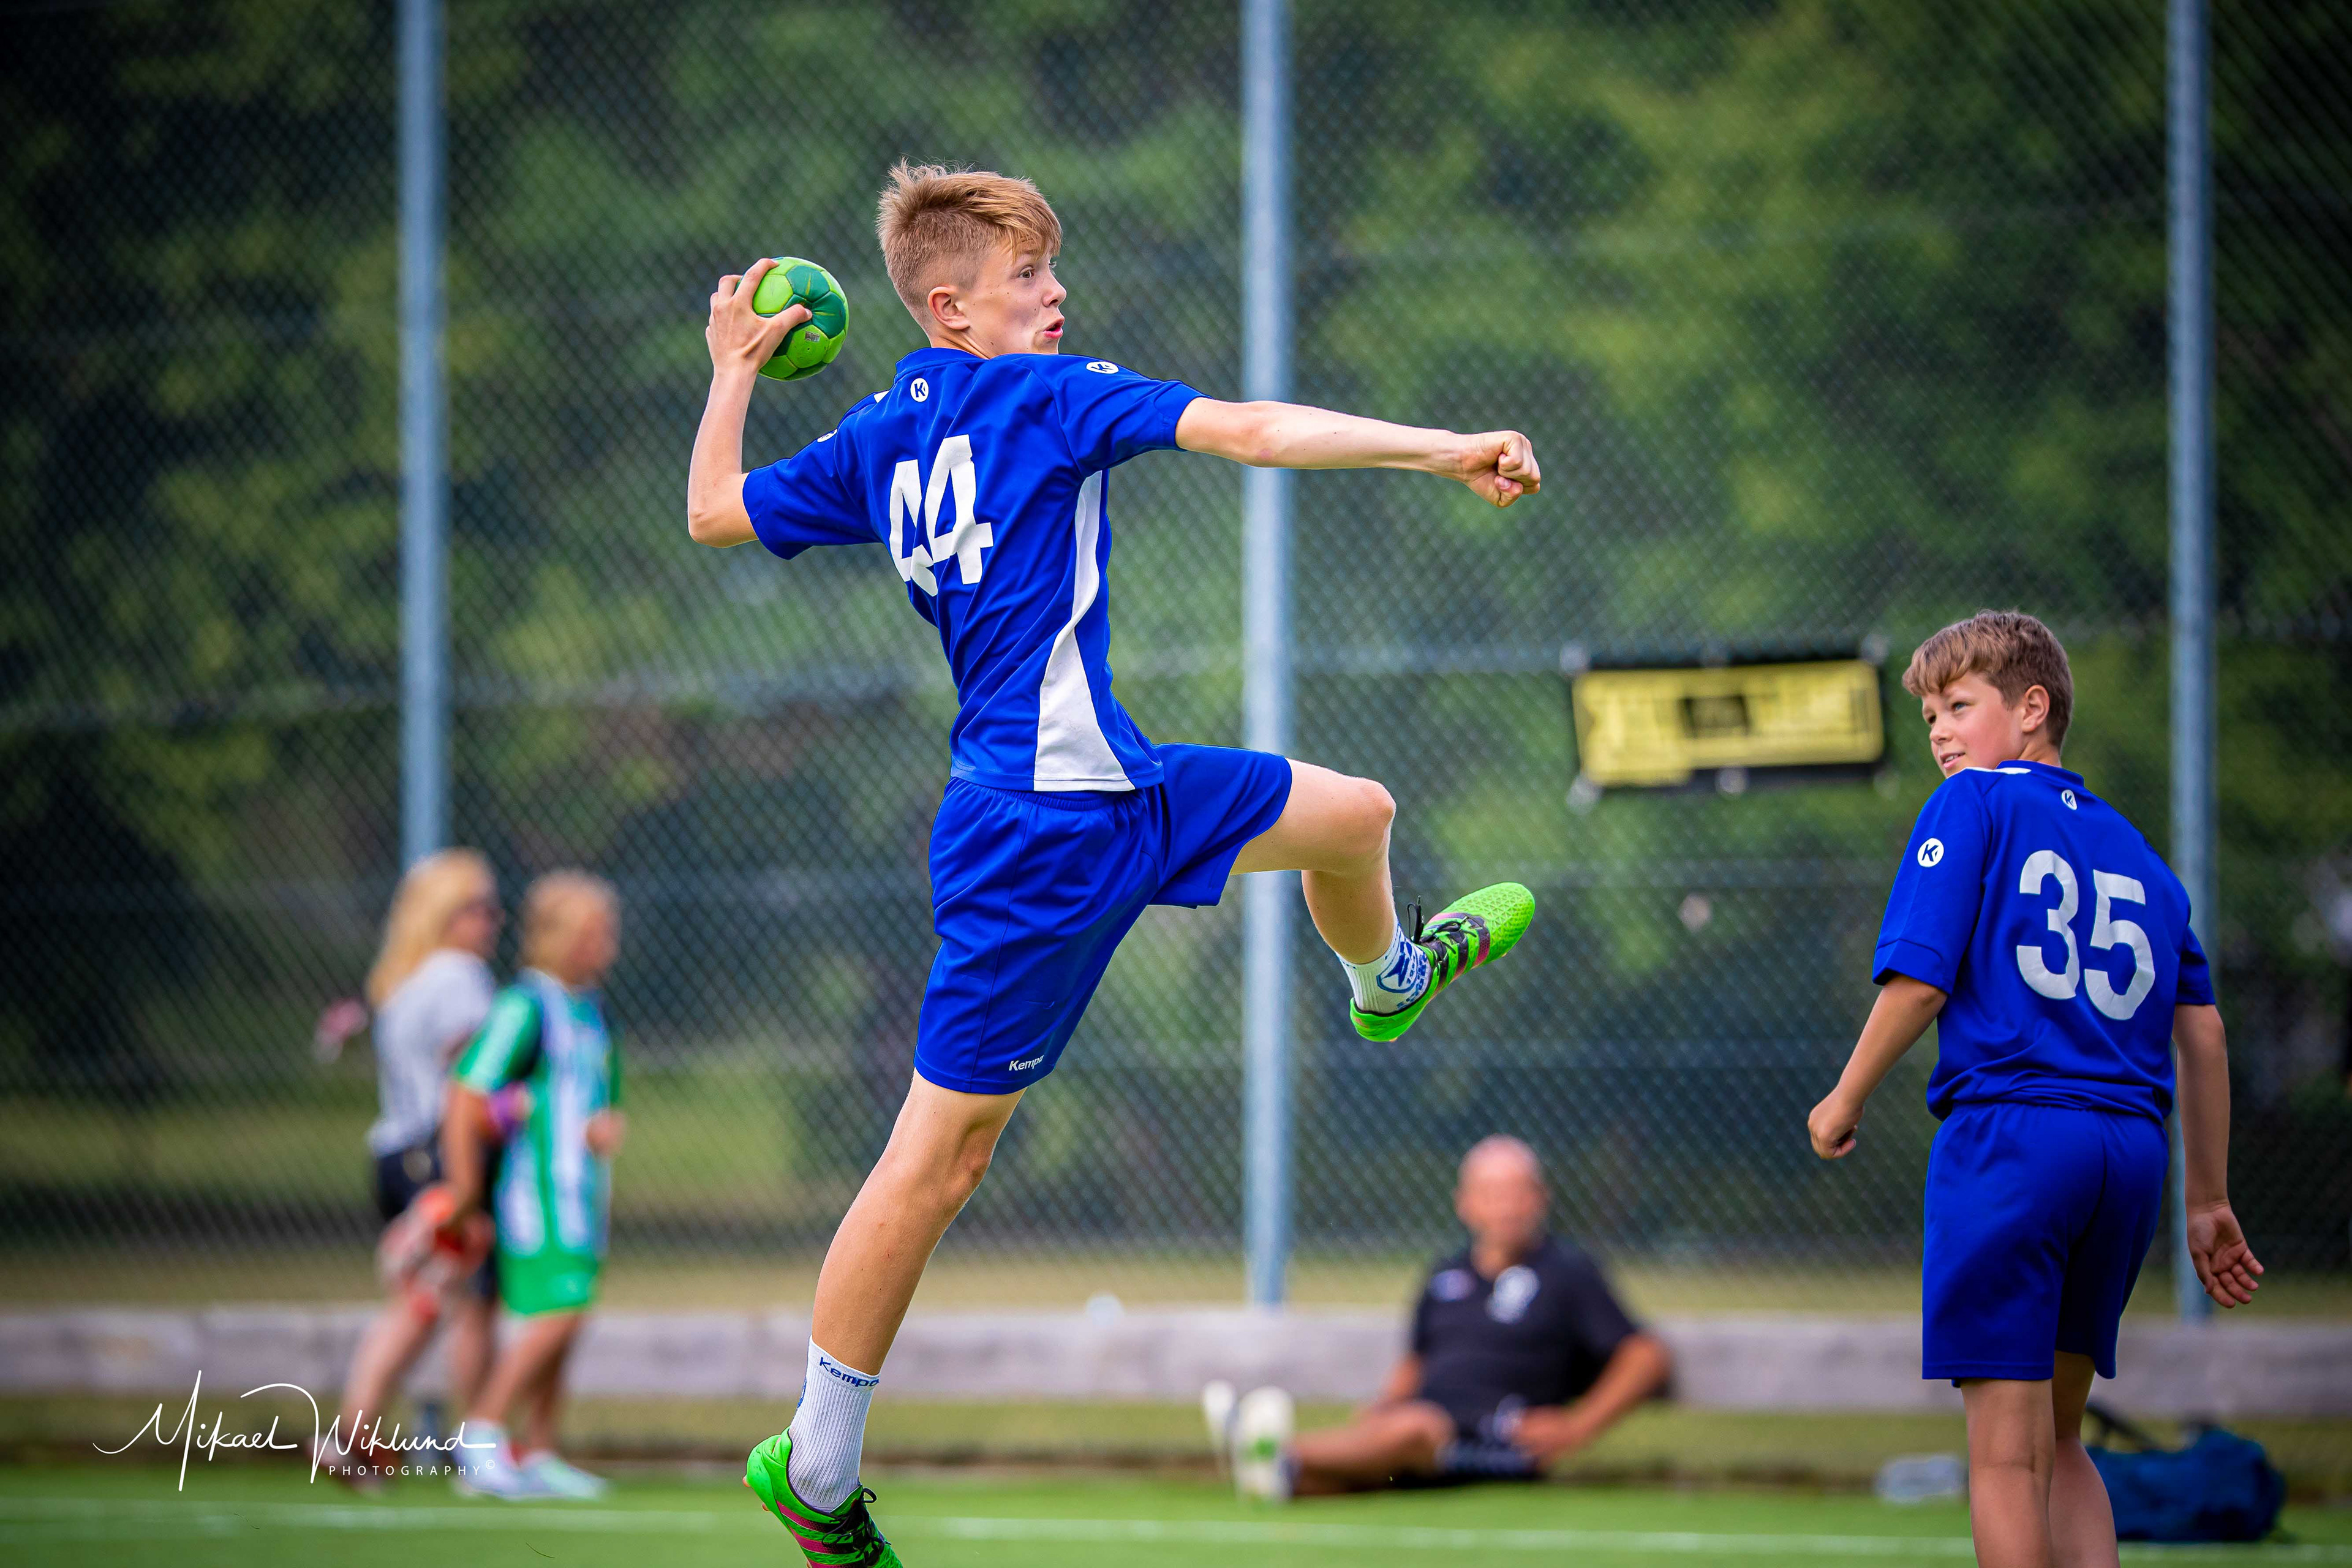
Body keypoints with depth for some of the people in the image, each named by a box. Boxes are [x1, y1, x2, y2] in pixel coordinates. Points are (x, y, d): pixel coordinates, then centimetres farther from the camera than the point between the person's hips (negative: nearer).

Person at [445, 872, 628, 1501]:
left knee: (563, 1323, 8)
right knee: (556, 1313, -16)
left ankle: (538, 1456, 13)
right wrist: (465, 1185, -17)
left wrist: (608, 1126, 7)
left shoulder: (591, 1009, 16)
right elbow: (468, 1093, -17)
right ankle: (481, 1431, -7)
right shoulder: (525, 1007, -12)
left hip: (582, 1186, 9)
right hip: (534, 1184, -9)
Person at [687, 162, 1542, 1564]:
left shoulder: (880, 438, 10)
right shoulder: (1045, 395, -12)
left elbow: (716, 512, 17)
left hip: (1118, 795, 11)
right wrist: (1443, 451, -20)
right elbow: (1251, 432, -21)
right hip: (1042, 830, -11)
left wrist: (733, 371, 30)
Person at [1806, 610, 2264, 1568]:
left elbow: (1920, 979, -8)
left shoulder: (1972, 806, 1)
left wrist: (1846, 1101, 6)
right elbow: (2202, 1033, 18)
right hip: (2130, 1148, 6)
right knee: (2057, 1441, 17)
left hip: (2009, 1131, -6)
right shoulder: (2132, 847, 19)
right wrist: (2209, 1203, 23)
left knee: (2006, 1452, -4)